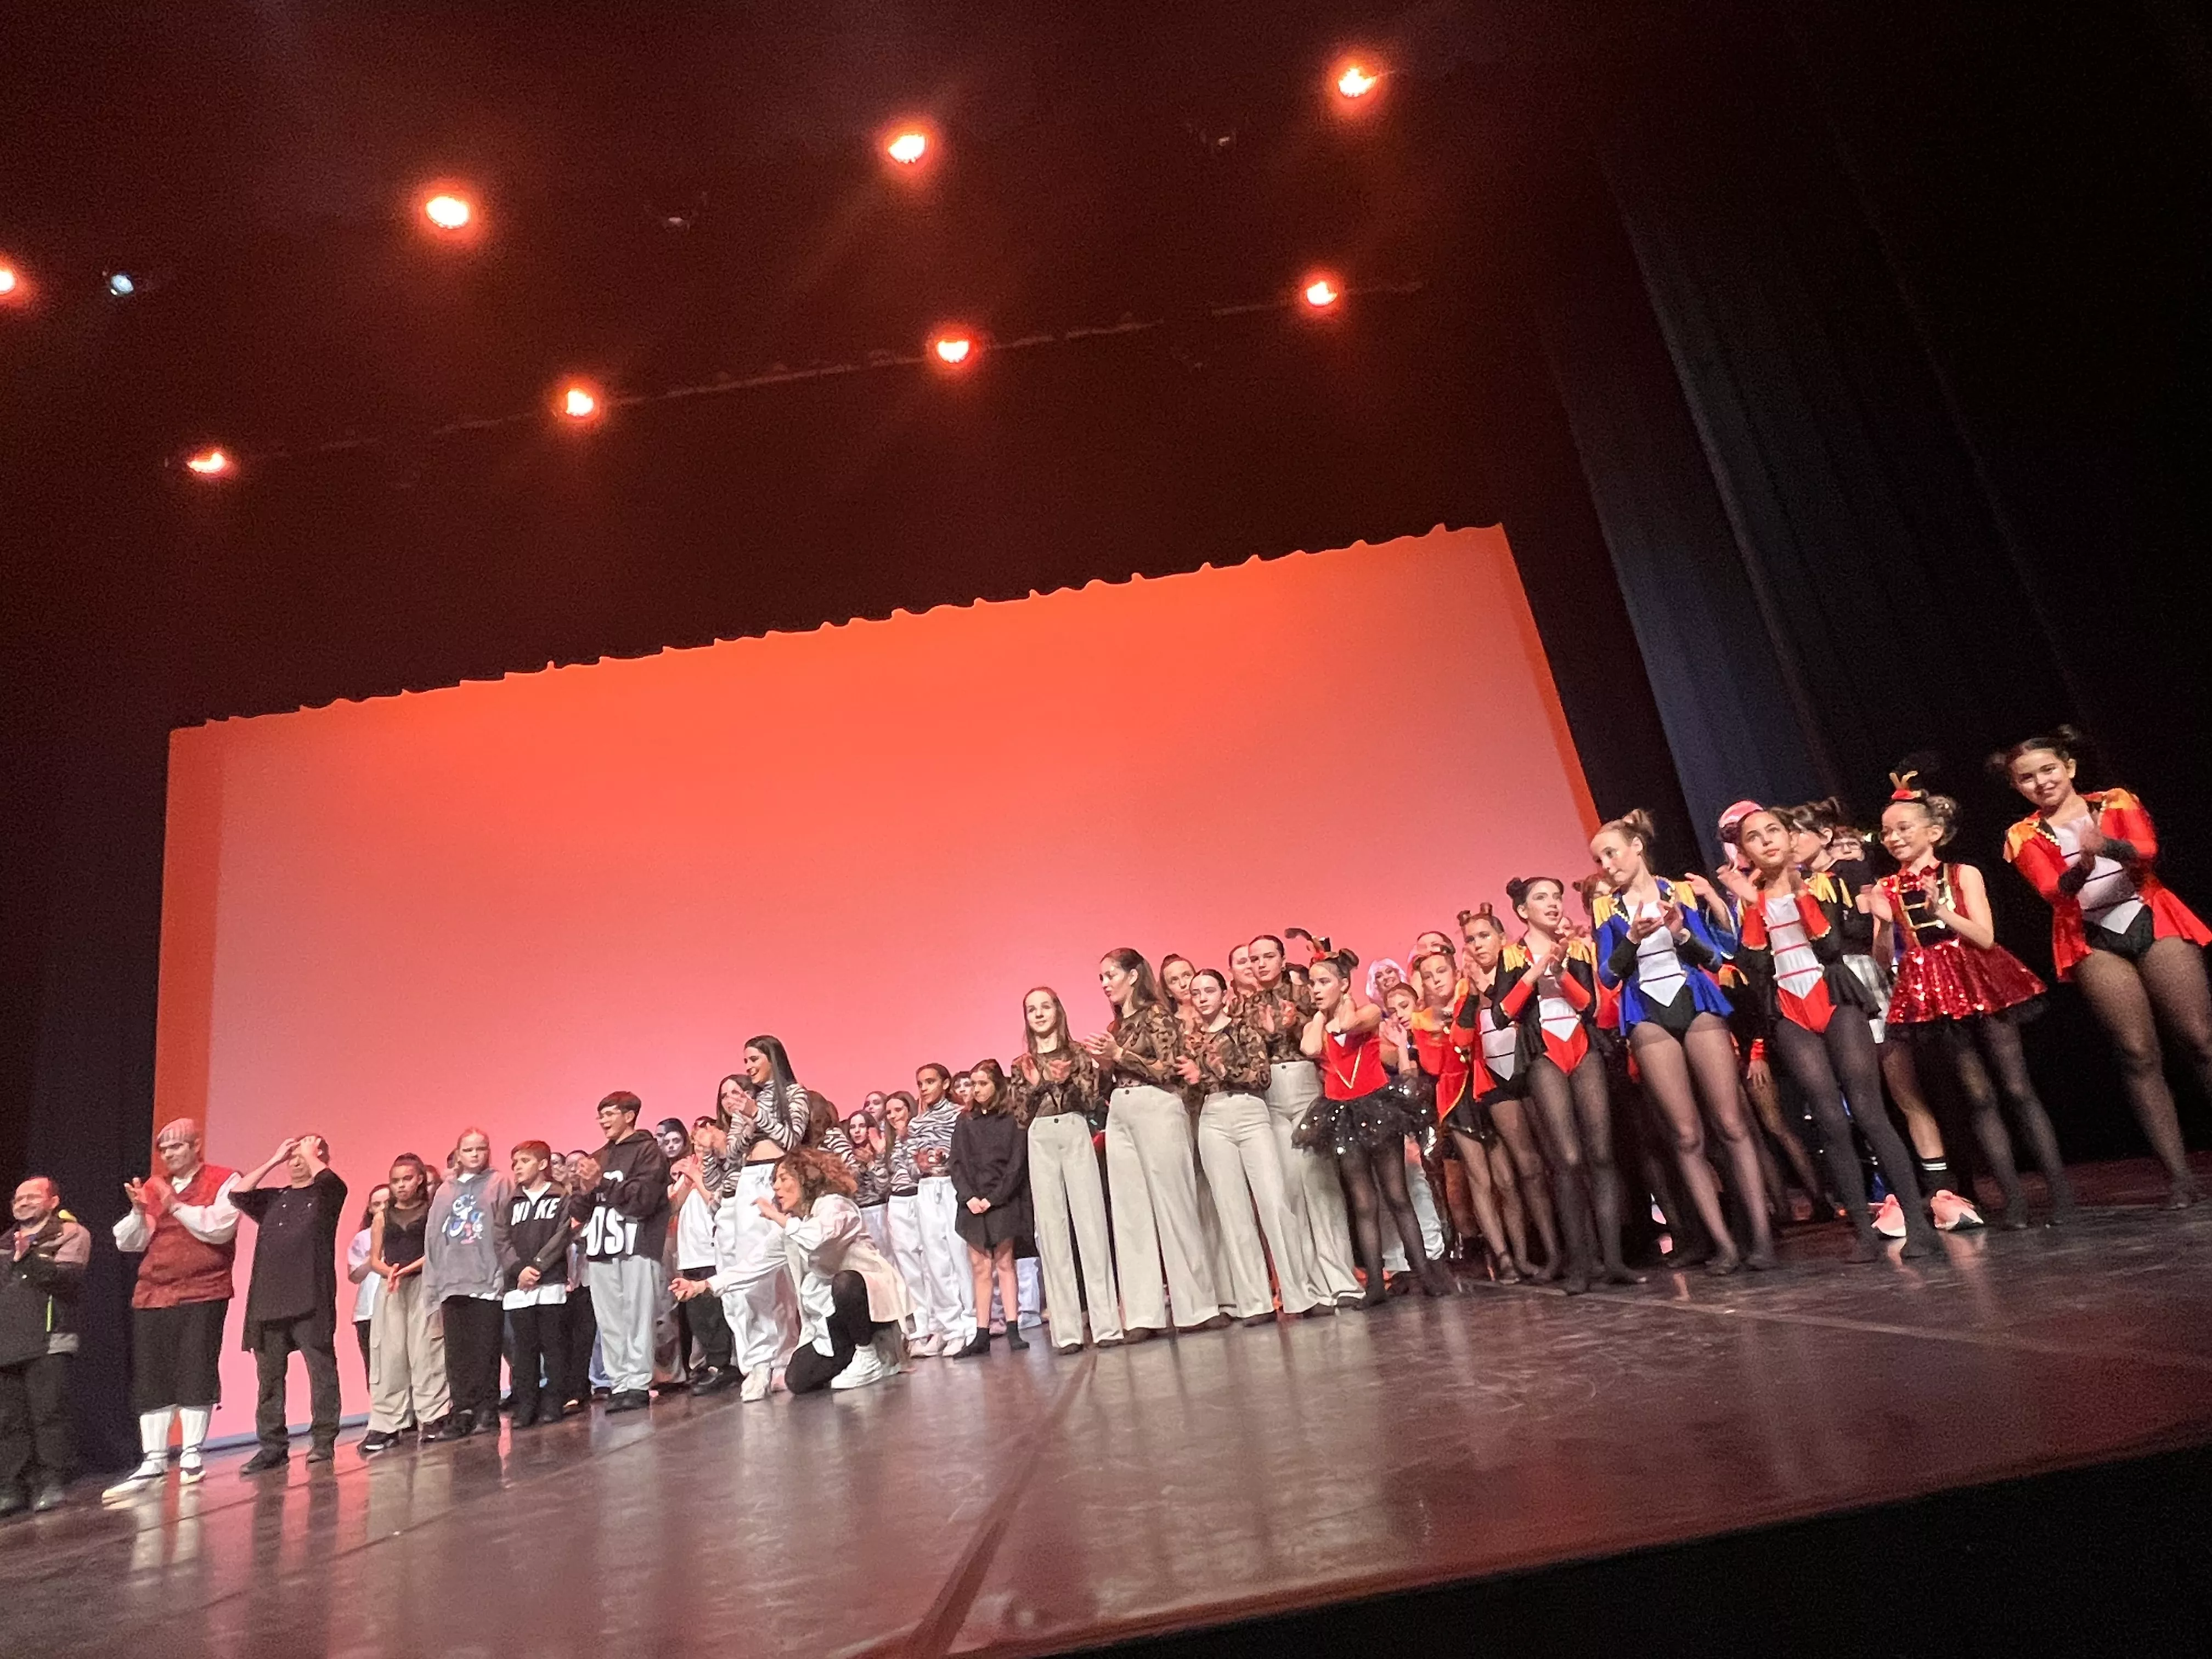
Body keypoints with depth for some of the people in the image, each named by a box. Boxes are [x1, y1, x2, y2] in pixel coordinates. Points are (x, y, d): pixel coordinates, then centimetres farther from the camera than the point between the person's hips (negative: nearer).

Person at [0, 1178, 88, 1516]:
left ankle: (52, 1484, -4)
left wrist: (29, 1260, -23)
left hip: (48, 1340, -6)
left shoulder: (70, 1234, 4)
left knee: (48, 1415, -9)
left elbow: (69, 1277, -11)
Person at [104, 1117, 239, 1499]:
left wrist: (177, 1206, -16)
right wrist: (138, 1212, -7)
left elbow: (221, 1228, -13)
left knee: (196, 1373, -3)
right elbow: (128, 1243, 10)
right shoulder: (151, 1187, 13)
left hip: (203, 1293, -4)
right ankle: (153, 1462, 9)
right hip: (153, 1294, 5)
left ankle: (191, 1456, 6)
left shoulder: (223, 1181, 0)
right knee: (151, 1379, 3)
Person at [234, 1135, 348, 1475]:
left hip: (311, 1300, -5)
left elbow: (327, 1179, -17)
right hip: (268, 1300, 5)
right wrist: (274, 1159, 8)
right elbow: (239, 1195, 4)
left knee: (321, 1371, -1)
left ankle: (323, 1441, 5)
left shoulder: (327, 1195, 4)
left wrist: (310, 1151, 0)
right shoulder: (273, 1199, 19)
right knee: (269, 1377, 7)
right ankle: (273, 1447, 14)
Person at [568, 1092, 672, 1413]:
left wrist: (603, 1184, -9)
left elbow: (644, 1198, -9)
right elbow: (576, 1210, 18)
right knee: (609, 1323, 3)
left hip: (636, 1245, -6)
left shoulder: (648, 1151, 4)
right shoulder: (596, 1159, 21)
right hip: (600, 1248, 6)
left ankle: (638, 1385, -4)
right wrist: (586, 1191, -3)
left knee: (636, 1317, -7)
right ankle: (618, 1385, 7)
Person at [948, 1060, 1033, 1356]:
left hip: (1003, 1201, -3)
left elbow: (1017, 1164, -5)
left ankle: (1013, 1330, 0)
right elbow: (956, 1163, 6)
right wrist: (968, 1196, -9)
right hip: (973, 1203, 3)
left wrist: (993, 1198, -13)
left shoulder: (1012, 1119, 0)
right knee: (980, 1268, 2)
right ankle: (982, 1335, 3)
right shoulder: (965, 1122, 11)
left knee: (1004, 1263, -3)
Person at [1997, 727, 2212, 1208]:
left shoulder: (2117, 802, 7)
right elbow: (2054, 891, -10)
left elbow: (2146, 852, -12)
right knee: (2139, 1054, -4)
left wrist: (2107, 847, -34)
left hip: (2153, 922, 1)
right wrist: (2082, 866, -32)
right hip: (2093, 942, -1)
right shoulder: (2023, 837, 6)